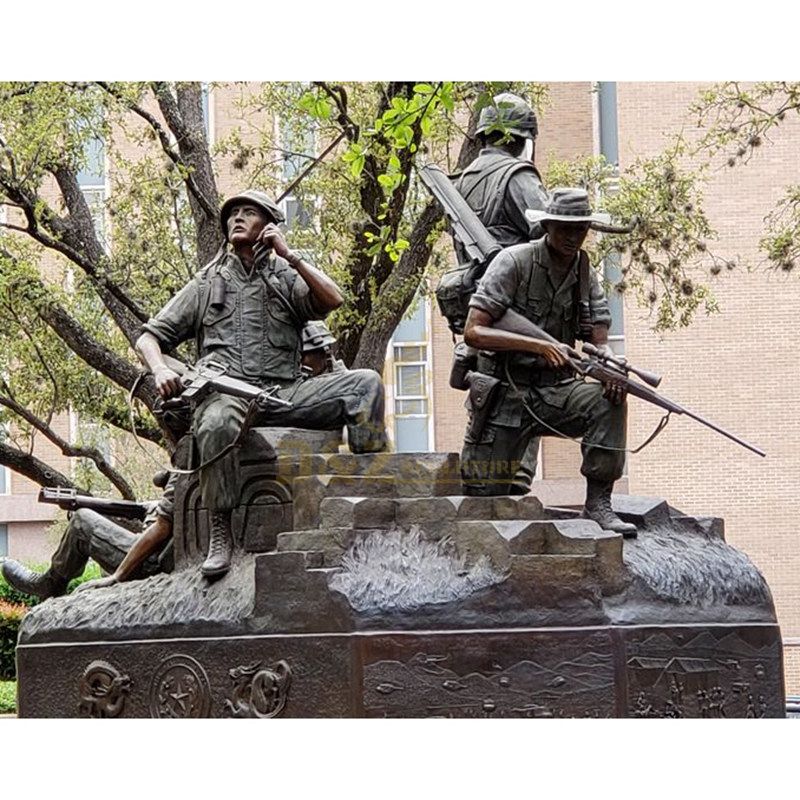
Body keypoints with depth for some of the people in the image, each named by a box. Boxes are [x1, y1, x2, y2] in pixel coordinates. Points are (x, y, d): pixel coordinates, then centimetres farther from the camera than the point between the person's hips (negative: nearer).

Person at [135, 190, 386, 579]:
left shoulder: (286, 279, 21)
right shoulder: (207, 284, 21)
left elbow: (332, 300, 0)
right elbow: (150, 336, 18)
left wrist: (288, 254, 1)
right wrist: (160, 371, -5)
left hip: (284, 392, 2)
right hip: (226, 392, -2)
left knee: (364, 383, -19)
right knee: (216, 424, -40)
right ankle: (220, 535, -32)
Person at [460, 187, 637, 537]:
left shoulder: (586, 275, 7)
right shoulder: (514, 262, -10)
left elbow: (599, 344, 1)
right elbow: (473, 332, -17)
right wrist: (539, 345, -28)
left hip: (556, 391, 4)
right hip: (505, 393, -4)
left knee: (609, 400, -26)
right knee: (486, 497, -5)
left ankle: (597, 503, -19)